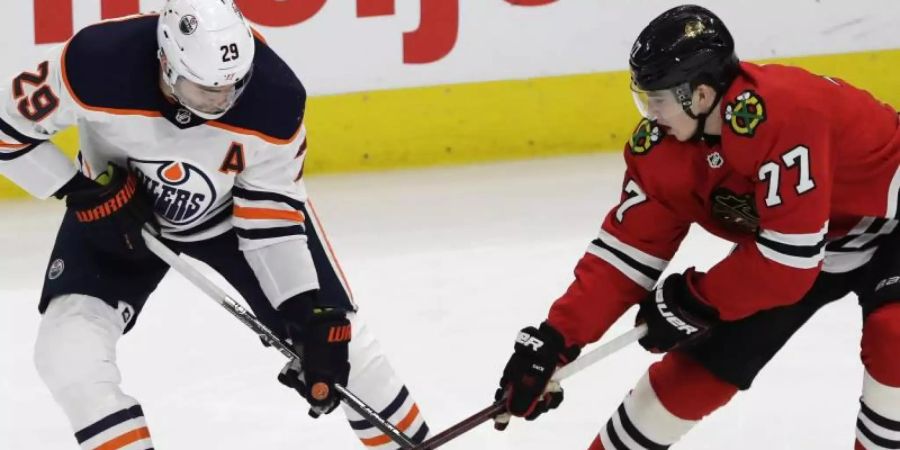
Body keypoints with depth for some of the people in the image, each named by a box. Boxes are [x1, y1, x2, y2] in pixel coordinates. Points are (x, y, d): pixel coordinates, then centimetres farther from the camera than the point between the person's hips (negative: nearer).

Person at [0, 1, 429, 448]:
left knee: (334, 336, -1)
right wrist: (83, 190, -27)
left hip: (242, 204, 0)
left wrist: (313, 317, -27)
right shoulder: (98, 65, -37)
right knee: (69, 350, -18)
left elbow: (273, 218, -21)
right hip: (117, 209, 0)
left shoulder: (274, 99, -33)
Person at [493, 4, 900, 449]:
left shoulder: (781, 113, -38)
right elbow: (626, 249, -8)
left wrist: (694, 303, -23)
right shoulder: (661, 147, -15)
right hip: (780, 242, 6)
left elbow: (791, 256, -36)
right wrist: (556, 338, -17)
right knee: (697, 366, 4)